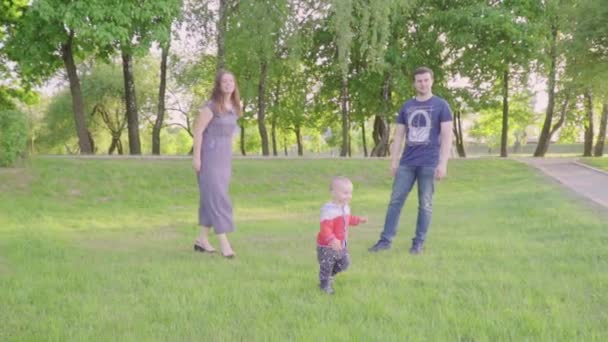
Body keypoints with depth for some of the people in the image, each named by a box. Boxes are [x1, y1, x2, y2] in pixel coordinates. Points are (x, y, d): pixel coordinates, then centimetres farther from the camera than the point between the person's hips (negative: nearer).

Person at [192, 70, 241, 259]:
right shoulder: (211, 106, -12)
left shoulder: (234, 107, 10)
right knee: (217, 197, -9)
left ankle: (202, 239, 21)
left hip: (224, 157, 8)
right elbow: (198, 131, -12)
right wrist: (196, 156, -16)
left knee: (211, 197, 12)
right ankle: (224, 243, -10)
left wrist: (228, 156, 16)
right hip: (209, 155, -7)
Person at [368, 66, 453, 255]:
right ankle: (385, 240, 5)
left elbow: (447, 136, -5)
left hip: (429, 164, -3)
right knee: (395, 200, 1)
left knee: (425, 204, 3)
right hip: (407, 163, 4)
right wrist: (393, 161, 6)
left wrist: (443, 163, -12)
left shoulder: (441, 105, -1)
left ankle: (418, 242, 11)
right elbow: (399, 135, 13)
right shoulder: (406, 107, 11)